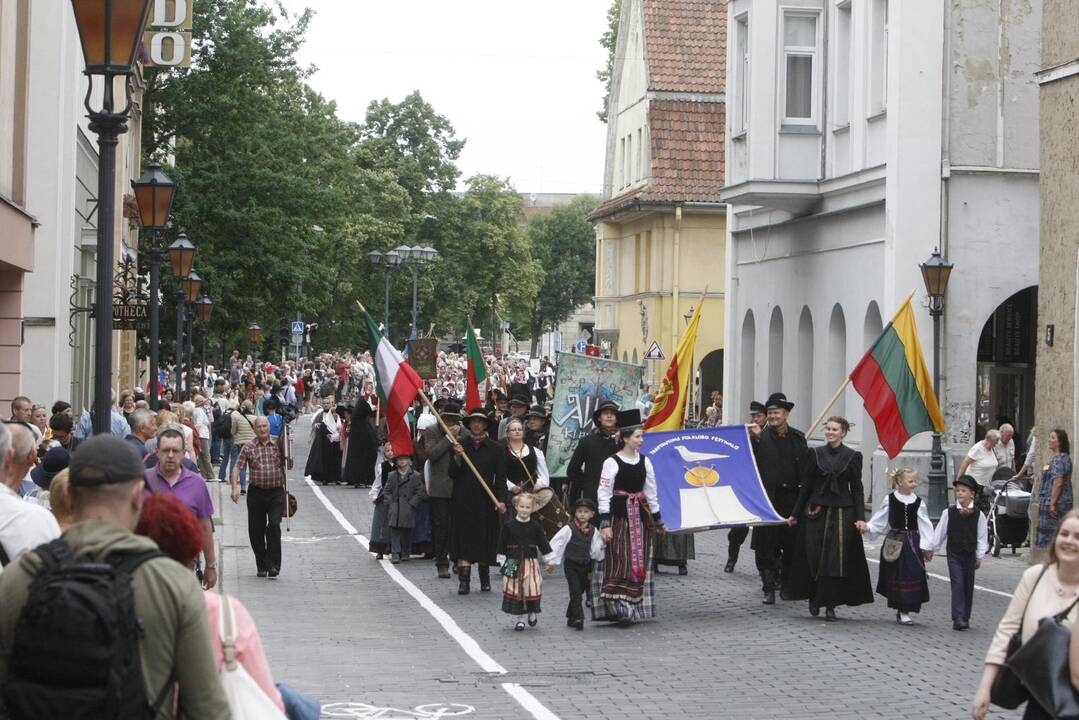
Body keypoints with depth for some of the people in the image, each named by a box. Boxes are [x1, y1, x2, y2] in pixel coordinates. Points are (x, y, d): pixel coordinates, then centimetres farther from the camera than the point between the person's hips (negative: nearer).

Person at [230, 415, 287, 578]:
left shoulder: (278, 445, 5)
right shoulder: (249, 448, 3)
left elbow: (287, 465, 12)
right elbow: (237, 468, -2)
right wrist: (235, 487, -14)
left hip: (276, 493, -1)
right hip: (256, 492, 1)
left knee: (274, 525, -17)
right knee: (256, 531, 5)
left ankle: (273, 564, -11)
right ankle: (261, 566, 19)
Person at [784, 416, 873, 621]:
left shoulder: (853, 456, 2)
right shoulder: (816, 453, 5)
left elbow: (857, 489, 2)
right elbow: (807, 485, 9)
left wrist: (860, 517, -6)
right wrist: (795, 513, 9)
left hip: (842, 512, -1)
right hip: (817, 511, 1)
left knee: (836, 560, -2)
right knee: (814, 557, -1)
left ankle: (830, 605, 5)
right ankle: (814, 598, 18)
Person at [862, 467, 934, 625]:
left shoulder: (918, 502, 2)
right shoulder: (890, 500, 1)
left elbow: (924, 526, 3)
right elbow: (880, 520, 6)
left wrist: (927, 547, 0)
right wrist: (867, 527, -9)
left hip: (913, 543, 0)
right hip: (894, 542, 0)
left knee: (911, 575, -4)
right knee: (896, 575, 2)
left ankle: (905, 611, 4)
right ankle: (901, 610, 12)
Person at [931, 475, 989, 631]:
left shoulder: (977, 514, -1)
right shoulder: (949, 512, -2)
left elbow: (982, 536, 4)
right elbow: (940, 533, 5)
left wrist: (979, 556, 3)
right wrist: (932, 549, 8)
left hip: (970, 554, 2)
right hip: (954, 554, -2)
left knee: (968, 585, 8)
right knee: (957, 584, -11)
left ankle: (965, 618, 17)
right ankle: (957, 618, -14)